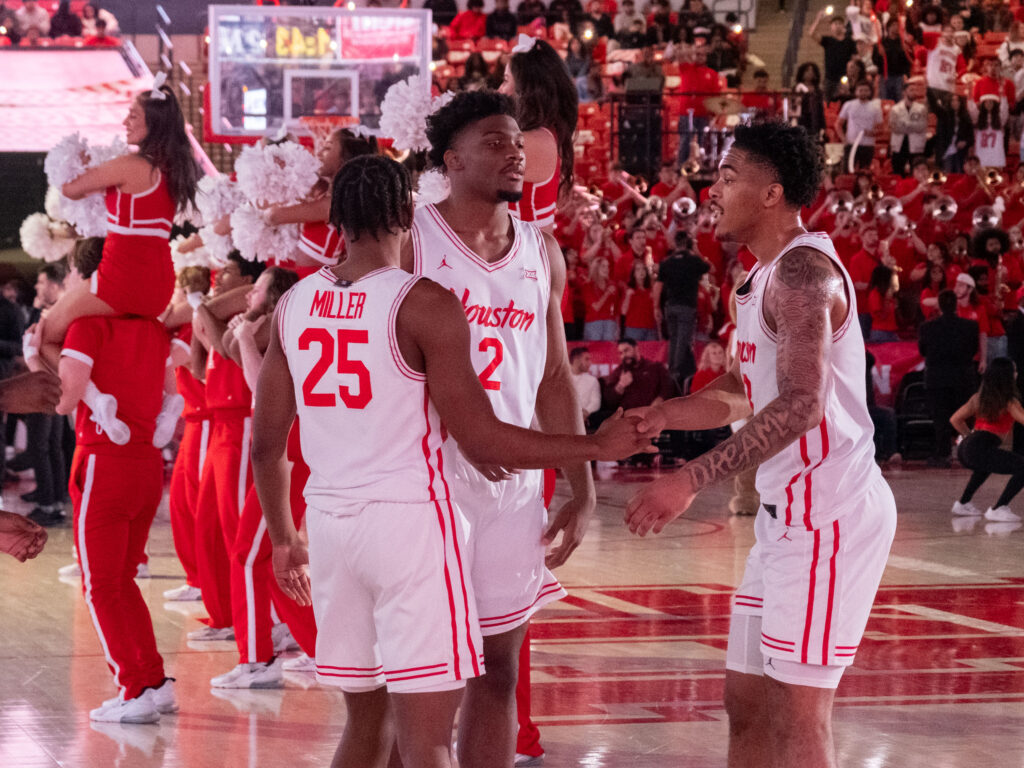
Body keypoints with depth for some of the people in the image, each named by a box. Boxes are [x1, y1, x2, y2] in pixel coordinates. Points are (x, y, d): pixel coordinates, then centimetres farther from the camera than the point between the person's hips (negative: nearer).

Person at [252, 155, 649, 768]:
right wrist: (596, 448, -2)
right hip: (412, 519, -6)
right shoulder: (426, 305, -11)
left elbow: (266, 444, 12)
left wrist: (284, 540, 25)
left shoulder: (296, 304, 7)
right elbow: (482, 442, -13)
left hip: (331, 524, 6)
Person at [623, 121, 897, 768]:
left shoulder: (802, 269, -16)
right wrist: (655, 417, 15)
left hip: (829, 513, -11)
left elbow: (801, 404, -27)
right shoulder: (767, 276, 16)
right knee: (747, 702, 13)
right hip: (788, 513, 11)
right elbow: (743, 392, 27)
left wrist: (692, 480, -29)